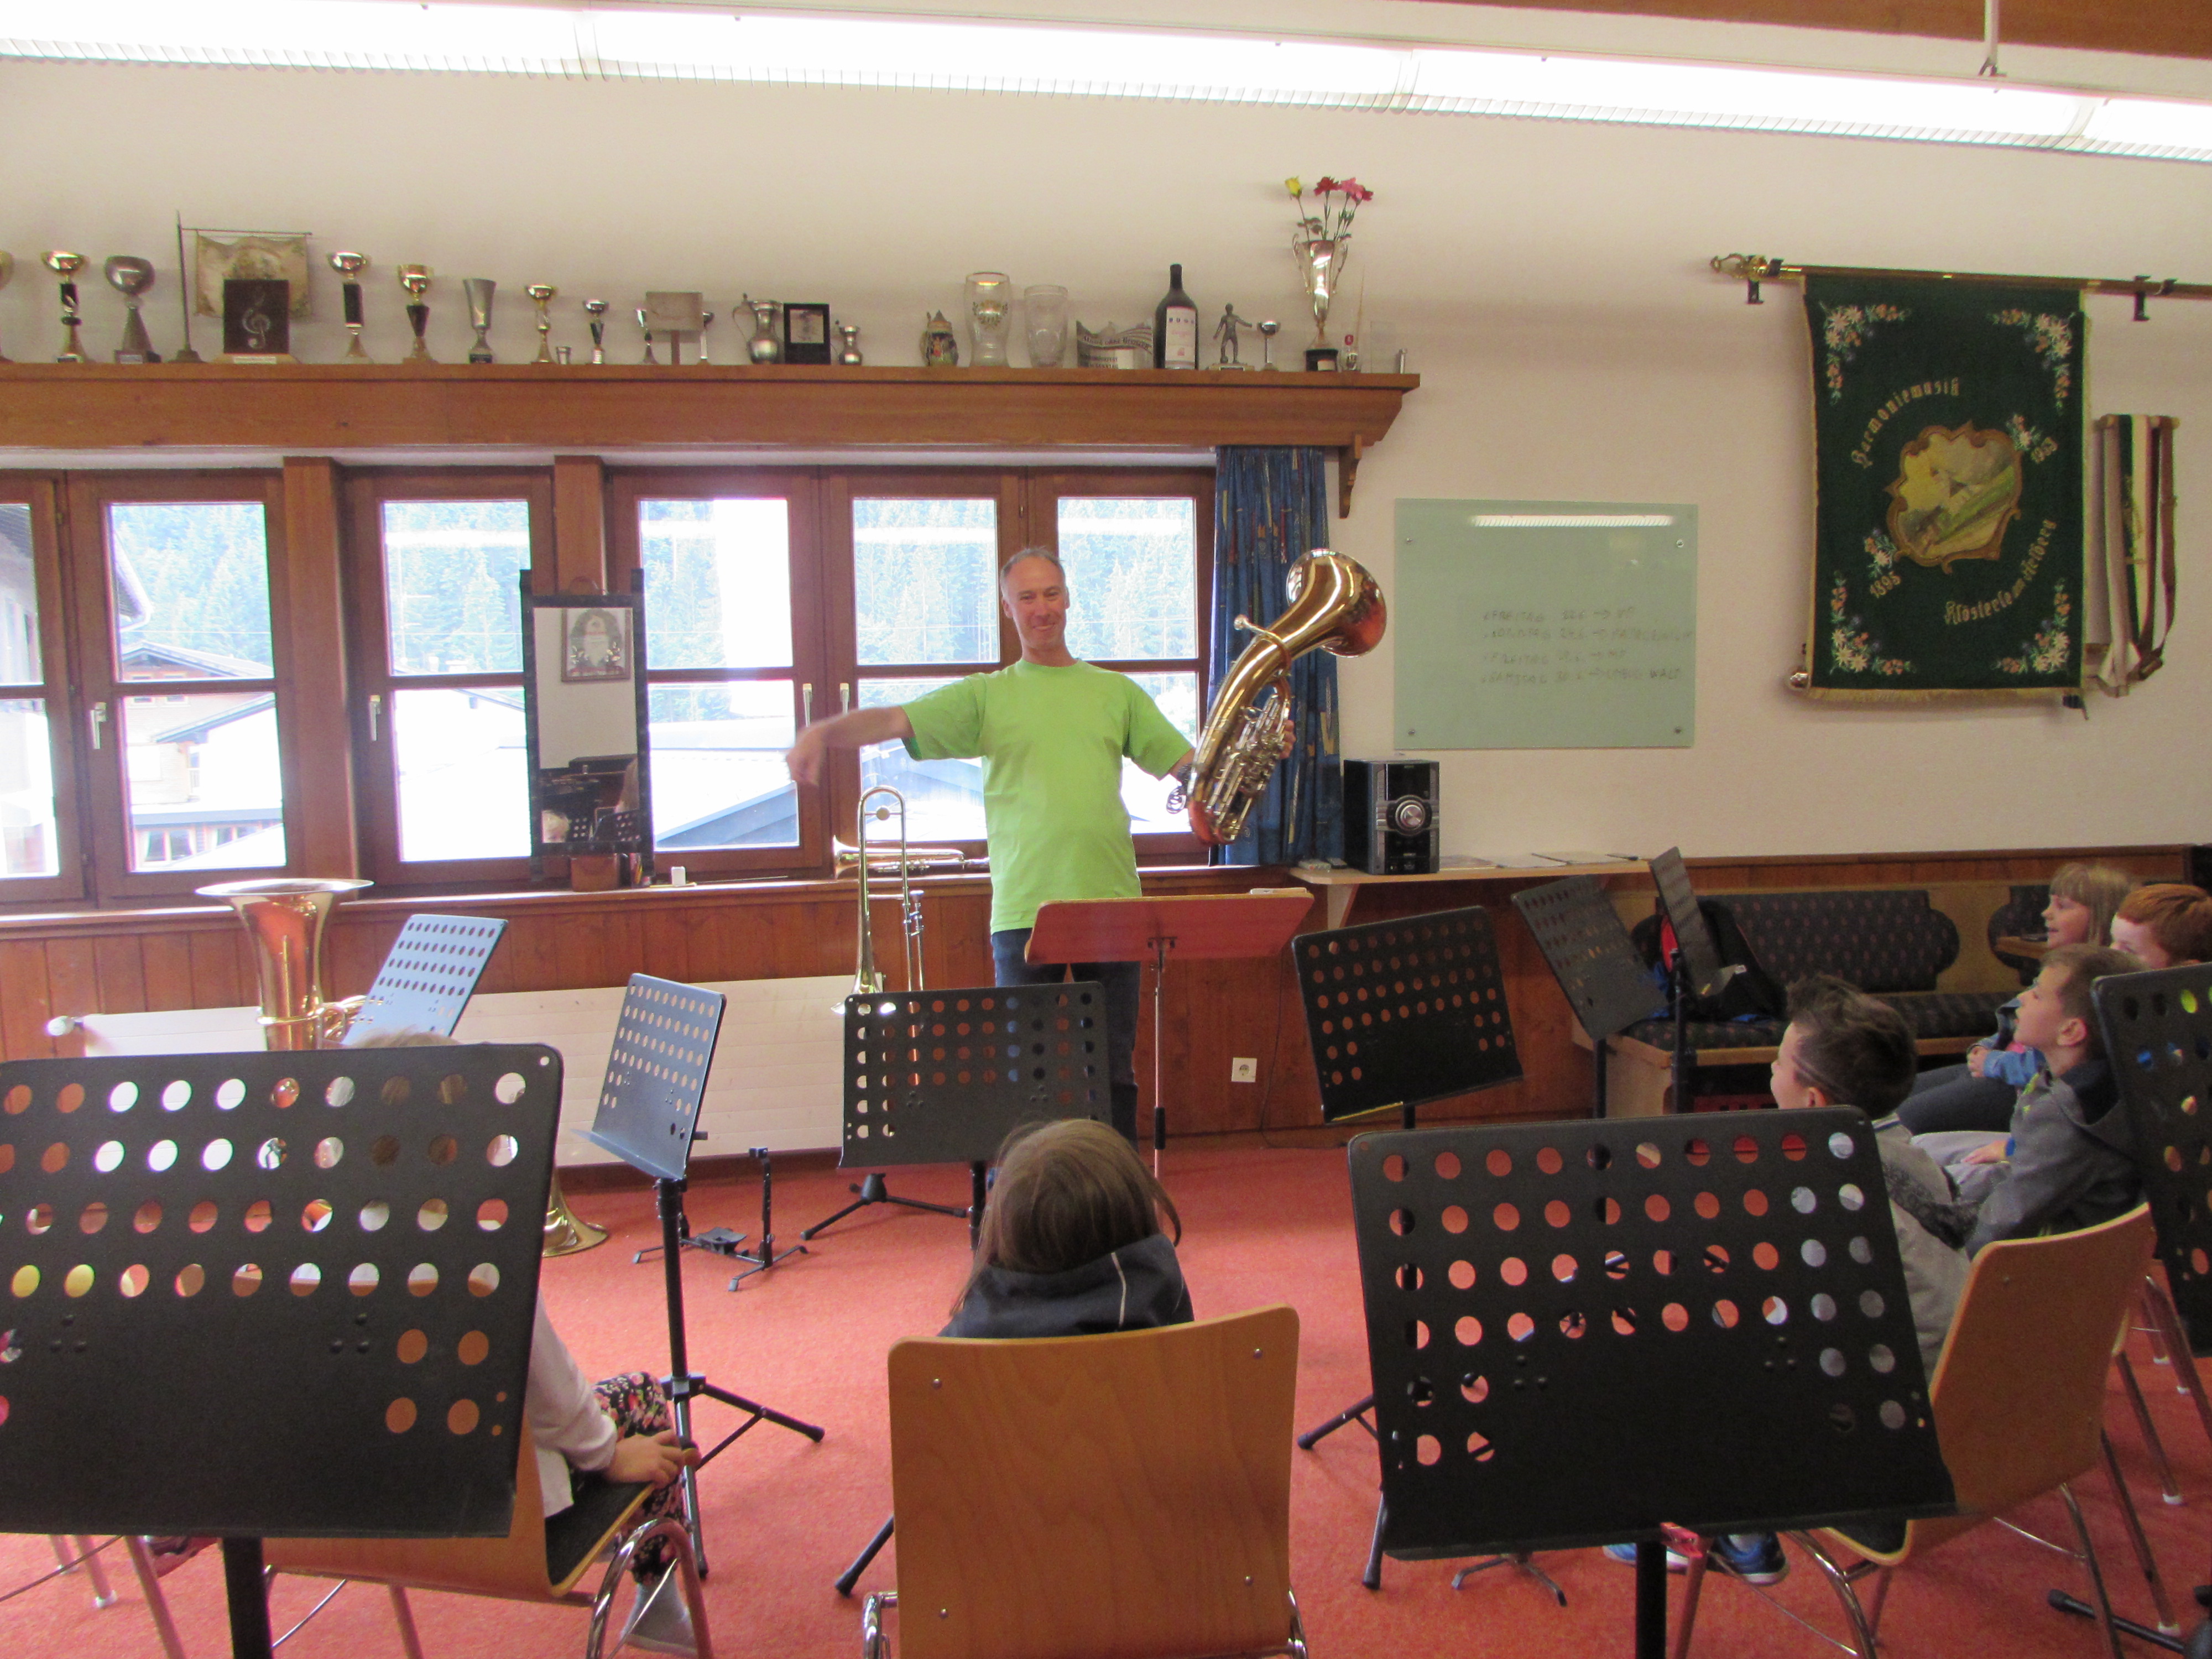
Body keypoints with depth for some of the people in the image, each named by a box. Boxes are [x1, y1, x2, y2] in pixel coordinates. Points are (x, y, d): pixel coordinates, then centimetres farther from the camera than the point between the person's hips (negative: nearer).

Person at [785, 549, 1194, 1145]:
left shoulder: (1117, 691, 15)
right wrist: (824, 732, -24)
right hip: (1023, 911, -2)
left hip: (1112, 903, 2)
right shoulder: (986, 695, 7)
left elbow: (1189, 764, 14)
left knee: (1115, 1071, 9)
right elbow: (894, 720, -6)